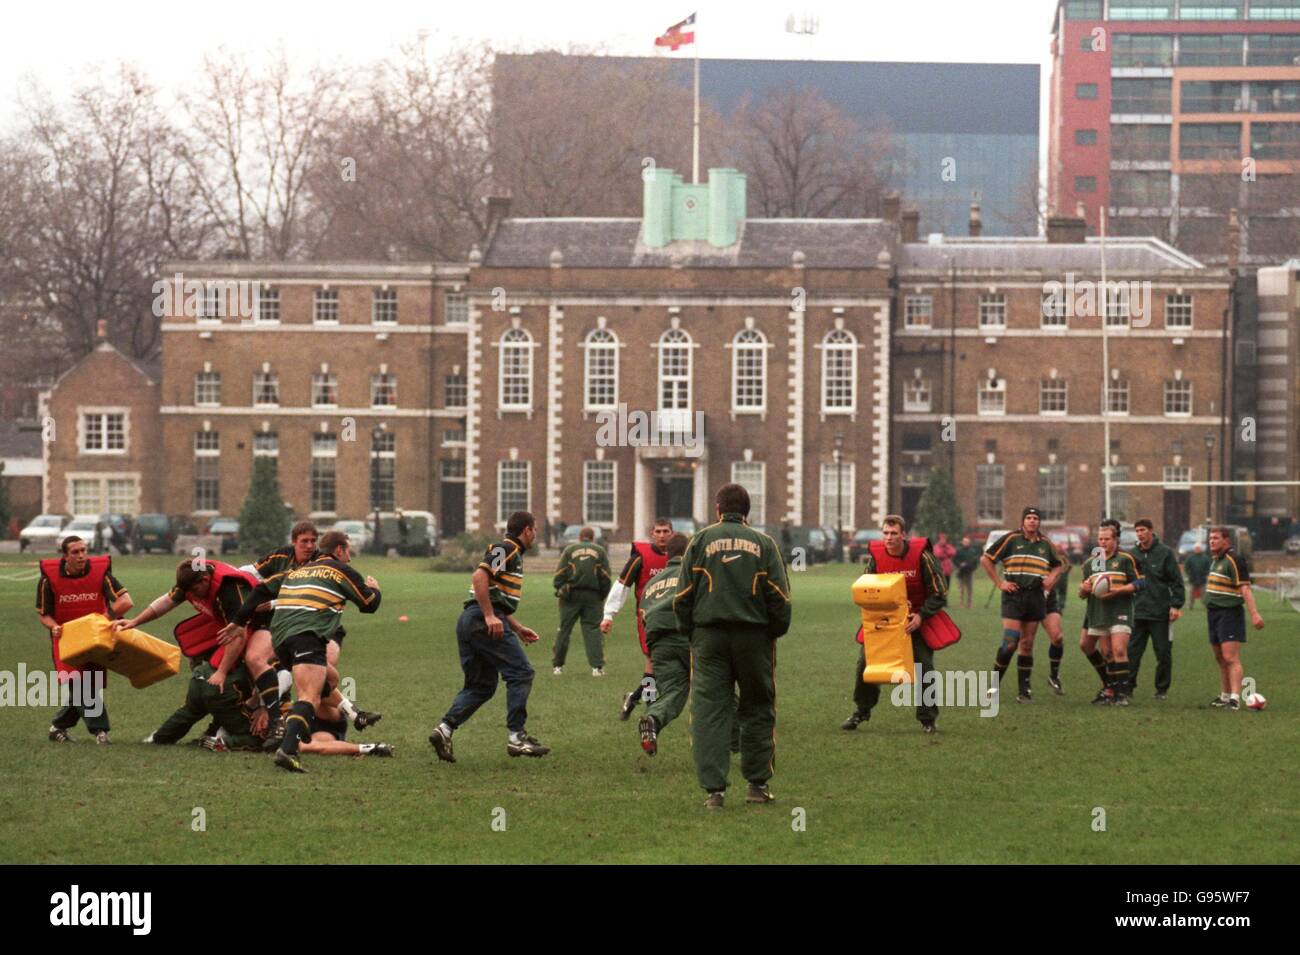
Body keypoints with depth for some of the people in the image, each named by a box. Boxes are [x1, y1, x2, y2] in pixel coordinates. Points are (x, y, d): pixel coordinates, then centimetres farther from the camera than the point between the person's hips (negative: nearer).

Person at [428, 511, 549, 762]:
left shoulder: (513, 553, 25)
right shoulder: (506, 550, -6)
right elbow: (479, 576, -21)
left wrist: (517, 628, 28)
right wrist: (490, 616, -24)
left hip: (470, 620, 10)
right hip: (483, 620, -10)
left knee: (480, 685, 11)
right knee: (520, 673, -7)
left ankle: (445, 728, -2)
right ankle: (516, 736, -9)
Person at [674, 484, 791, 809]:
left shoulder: (701, 540, 5)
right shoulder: (763, 543, 6)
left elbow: (683, 595, 3)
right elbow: (779, 596, 1)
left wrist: (687, 631, 13)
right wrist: (776, 631, 13)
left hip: (709, 636, 0)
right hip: (754, 636, 0)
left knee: (710, 710, 0)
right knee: (758, 709, 12)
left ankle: (715, 789, -6)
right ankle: (758, 784, 14)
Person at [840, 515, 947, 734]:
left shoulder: (921, 555, -19)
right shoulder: (875, 556, -11)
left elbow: (940, 593, -13)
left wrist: (921, 615, -25)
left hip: (918, 619, -2)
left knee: (924, 665, -8)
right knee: (865, 660, -3)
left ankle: (927, 718, 7)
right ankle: (861, 712, 16)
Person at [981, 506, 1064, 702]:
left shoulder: (1046, 544, 12)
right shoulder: (1011, 539, -1)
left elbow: (1058, 565, 28)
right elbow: (986, 559, 1)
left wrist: (1051, 578, 6)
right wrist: (999, 583, -4)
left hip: (1036, 596, 4)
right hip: (1014, 596, -4)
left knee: (1027, 645, 6)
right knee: (1010, 643, -13)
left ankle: (1024, 690, 10)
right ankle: (994, 684, 0)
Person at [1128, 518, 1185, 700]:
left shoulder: (1165, 553, -3)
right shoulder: (1135, 555, 9)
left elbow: (1176, 581, -4)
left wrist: (1176, 605, -10)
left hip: (1161, 612, -4)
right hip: (1138, 612, 4)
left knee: (1163, 652, 3)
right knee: (1132, 651, -2)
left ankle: (1162, 689, 12)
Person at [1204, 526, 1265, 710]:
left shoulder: (1234, 560, -14)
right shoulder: (1216, 560, 15)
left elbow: (1245, 588, -21)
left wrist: (1254, 614, -27)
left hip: (1230, 614, -9)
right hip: (1213, 613, 9)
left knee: (1230, 658, -15)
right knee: (1220, 659, 14)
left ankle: (1235, 699, -19)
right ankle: (1225, 696, 22)